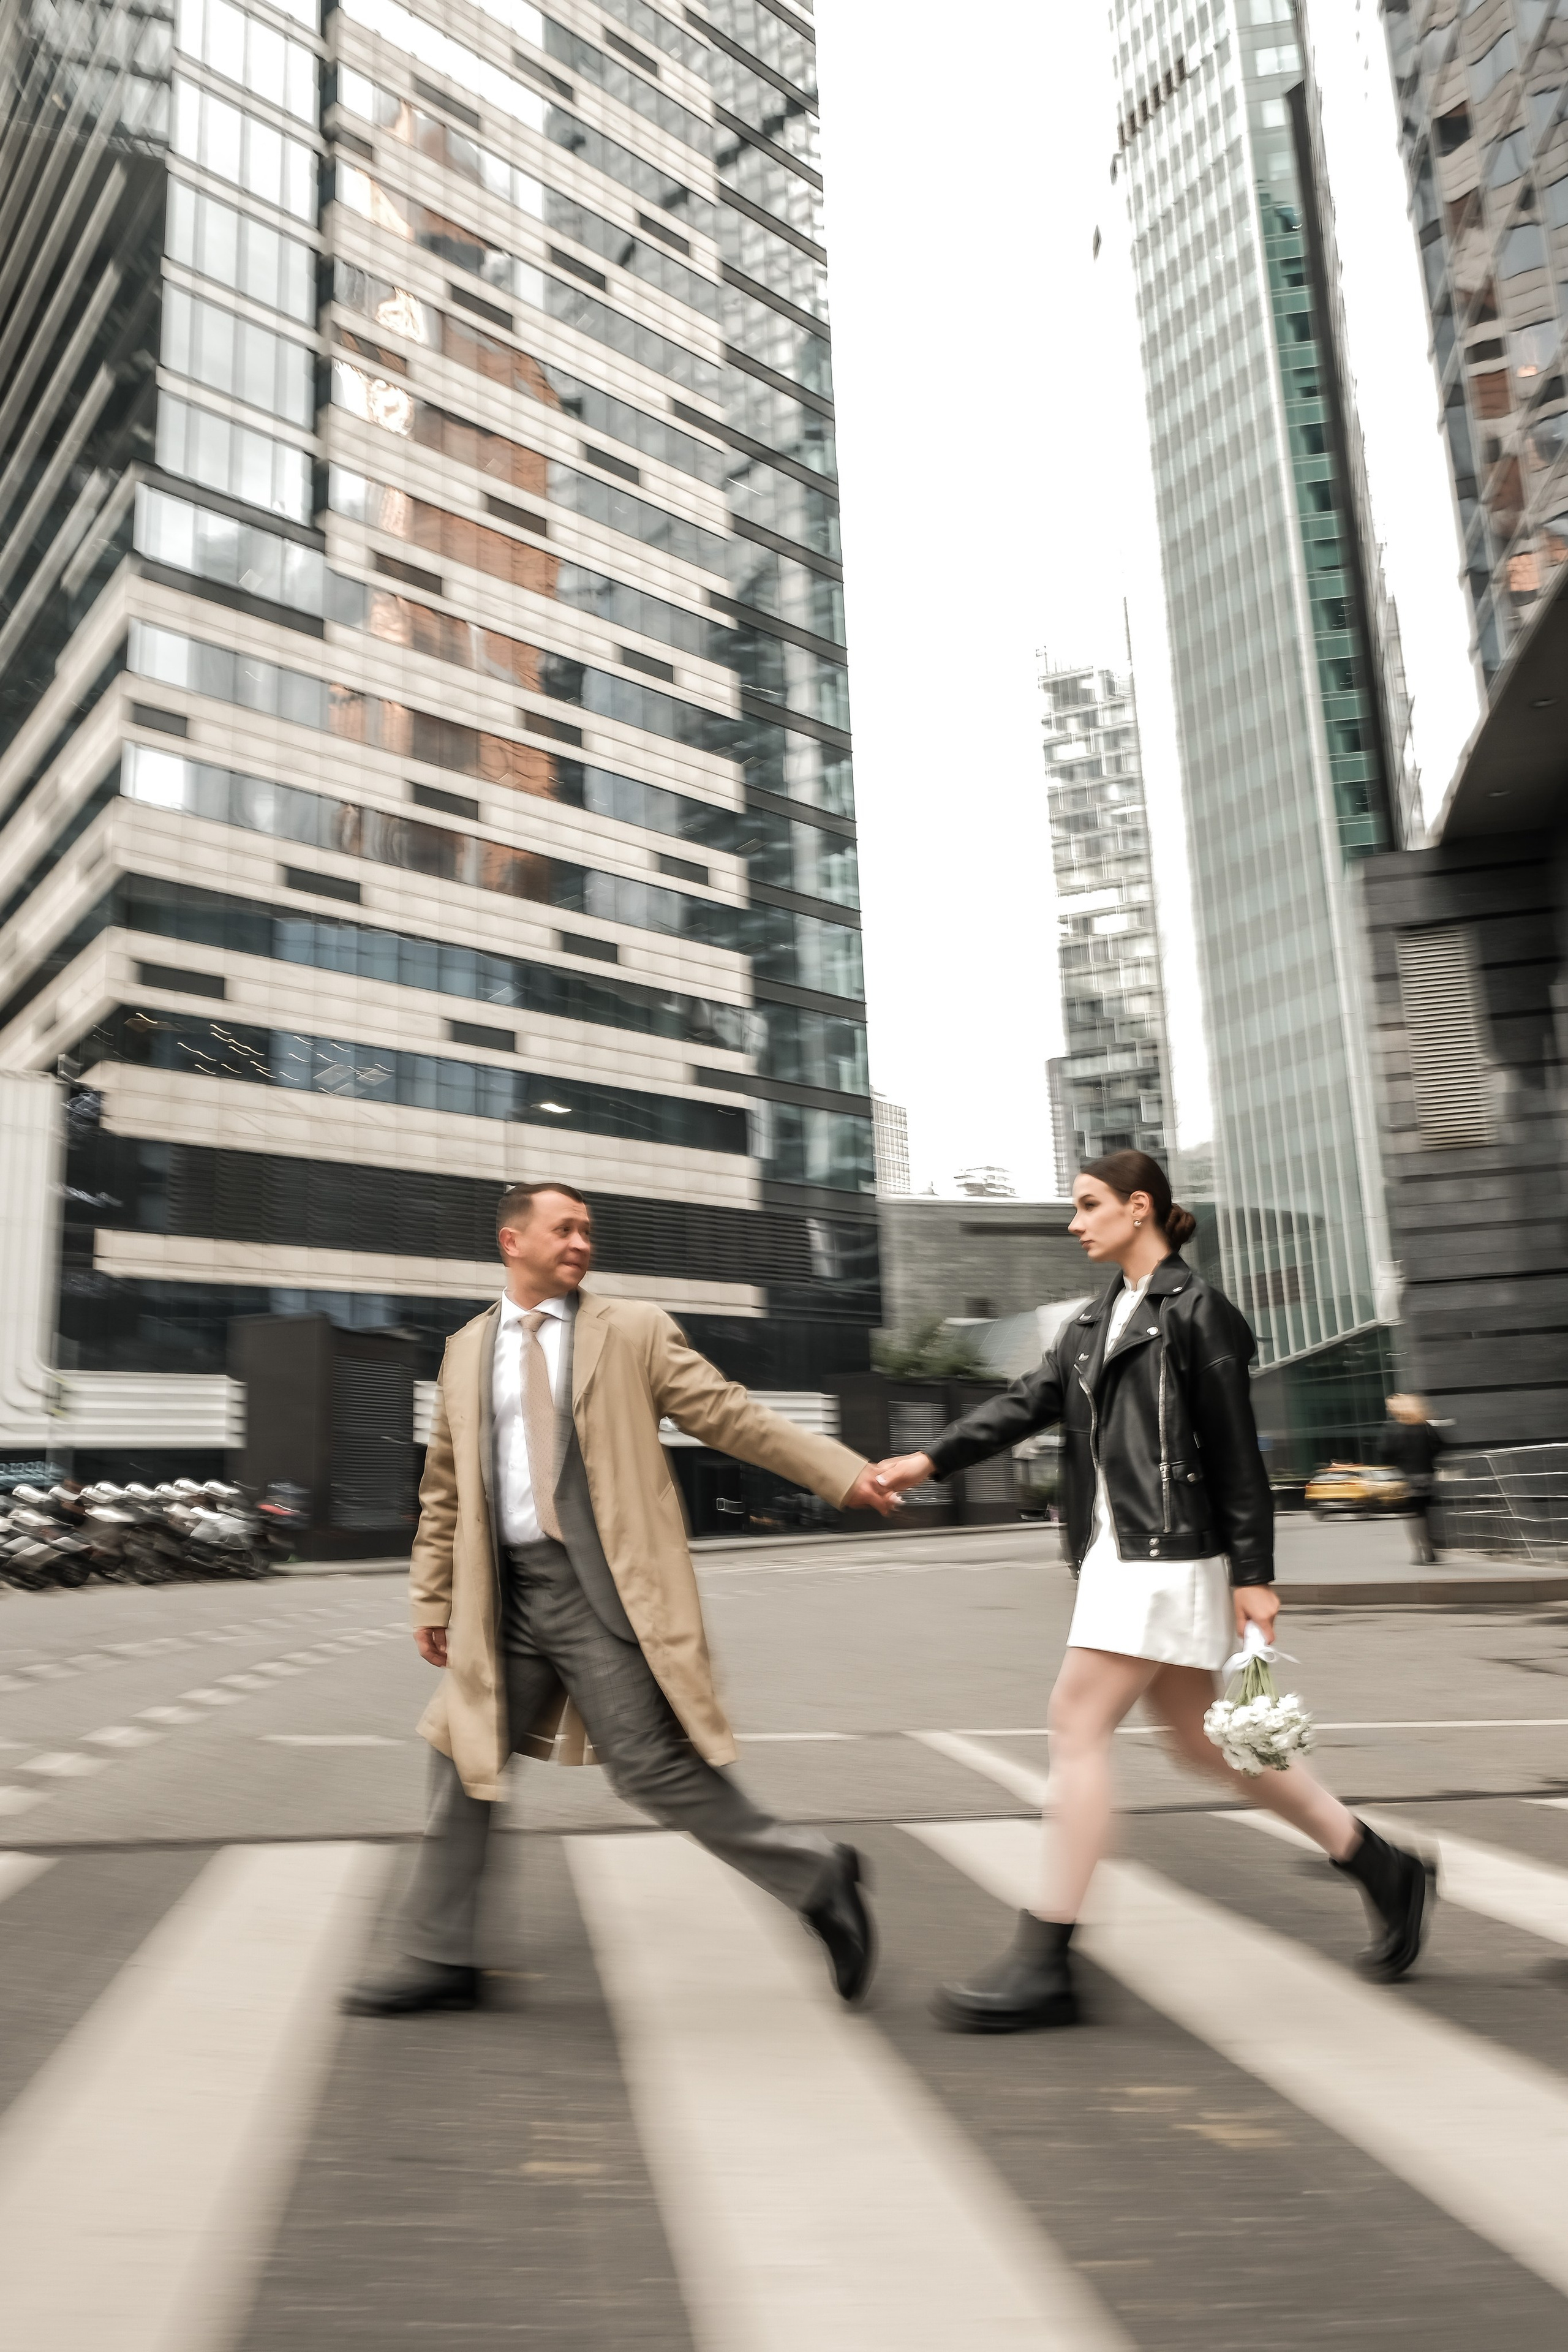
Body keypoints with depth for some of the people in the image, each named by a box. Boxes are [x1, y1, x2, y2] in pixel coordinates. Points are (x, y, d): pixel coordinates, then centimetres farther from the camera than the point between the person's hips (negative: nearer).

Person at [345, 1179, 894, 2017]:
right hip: (505, 1593, 5)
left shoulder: (634, 1330, 1)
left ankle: (815, 1876, 12)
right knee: (464, 1759, 9)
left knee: (652, 1766, -6)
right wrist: (432, 1598, 17)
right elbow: (445, 1489, 18)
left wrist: (841, 1471, -7)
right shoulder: (466, 1351, 13)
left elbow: (731, 1415, 0)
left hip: (603, 1586, -5)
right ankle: (440, 1958, 26)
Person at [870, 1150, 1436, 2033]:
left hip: (1165, 1552, -9)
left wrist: (1254, 1574, -12)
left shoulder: (1194, 1309, -6)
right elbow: (1027, 1403, 8)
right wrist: (930, 1459, -4)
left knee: (1078, 1724, -10)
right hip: (1115, 1551, 9)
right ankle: (1384, 1868, 29)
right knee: (1199, 1737, 13)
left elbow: (1237, 1451, -9)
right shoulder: (1097, 1322, 17)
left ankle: (1044, 1966, -1)